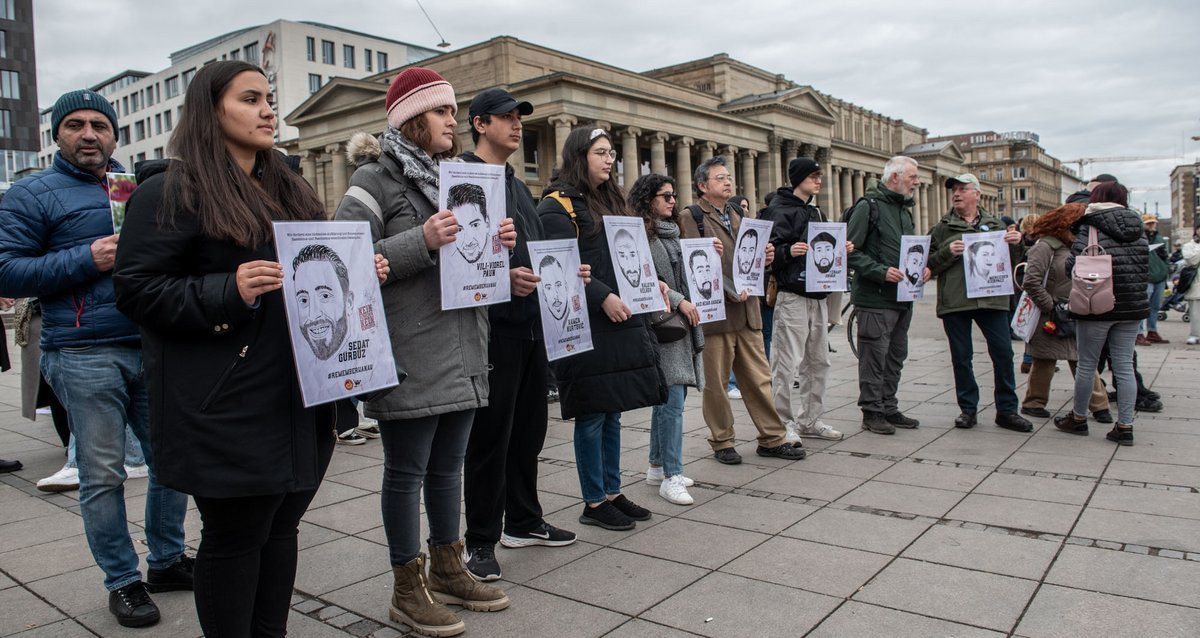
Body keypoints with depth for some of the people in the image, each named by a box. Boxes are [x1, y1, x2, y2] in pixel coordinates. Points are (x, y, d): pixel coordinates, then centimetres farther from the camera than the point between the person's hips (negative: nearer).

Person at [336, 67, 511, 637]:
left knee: (448, 463, 16)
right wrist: (422, 241, -22)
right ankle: (408, 589, 18)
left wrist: (496, 245, 2)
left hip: (463, 351, 7)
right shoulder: (375, 178, -5)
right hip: (409, 355, -7)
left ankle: (447, 570, 31)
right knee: (406, 469, 3)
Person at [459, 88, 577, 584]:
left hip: (532, 324, 9)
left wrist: (564, 273, 10)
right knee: (491, 435, 0)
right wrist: (502, 278, -27)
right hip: (493, 326, -8)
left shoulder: (517, 185, 21)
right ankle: (480, 540, 13)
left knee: (529, 429, 15)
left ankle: (523, 521, 30)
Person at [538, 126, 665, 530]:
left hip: (622, 320, 9)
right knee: (592, 415, -1)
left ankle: (612, 492, 25)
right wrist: (603, 297, -22)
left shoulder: (610, 201, 20)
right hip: (587, 327, -8)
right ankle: (594, 503, 12)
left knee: (612, 412, 14)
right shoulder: (558, 205, -7)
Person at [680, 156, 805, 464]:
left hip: (747, 310, 6)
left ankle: (772, 439, 19)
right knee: (716, 382, 4)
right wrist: (729, 290, -20)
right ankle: (722, 442, 17)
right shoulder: (691, 218, -4)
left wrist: (766, 257, 0)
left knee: (759, 379, 10)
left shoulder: (738, 215, 20)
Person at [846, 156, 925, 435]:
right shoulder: (868, 206, -8)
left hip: (903, 297, 9)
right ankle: (872, 412, 6)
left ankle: (889, 408, 23)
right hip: (876, 298, -9)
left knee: (896, 356, 13)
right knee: (874, 356, -3)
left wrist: (921, 267, 7)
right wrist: (881, 272, -22)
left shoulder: (905, 209, 18)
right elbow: (851, 250, -15)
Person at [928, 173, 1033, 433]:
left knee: (1003, 352, -1)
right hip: (954, 301, -1)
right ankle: (968, 409, 16)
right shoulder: (942, 228, 7)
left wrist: (1015, 244, -2)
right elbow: (929, 265, 2)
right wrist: (948, 252, -14)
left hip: (991, 298, 1)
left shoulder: (996, 225, 13)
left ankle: (1006, 410, 11)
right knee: (961, 357, 4)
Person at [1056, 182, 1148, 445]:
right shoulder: (1138, 230, 8)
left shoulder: (1091, 228, -11)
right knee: (1124, 366, 7)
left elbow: (1073, 265, -14)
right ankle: (1125, 426, 8)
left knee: (1087, 364, 7)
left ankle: (1078, 418, 21)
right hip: (1132, 306, 5)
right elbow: (1146, 269, 12)